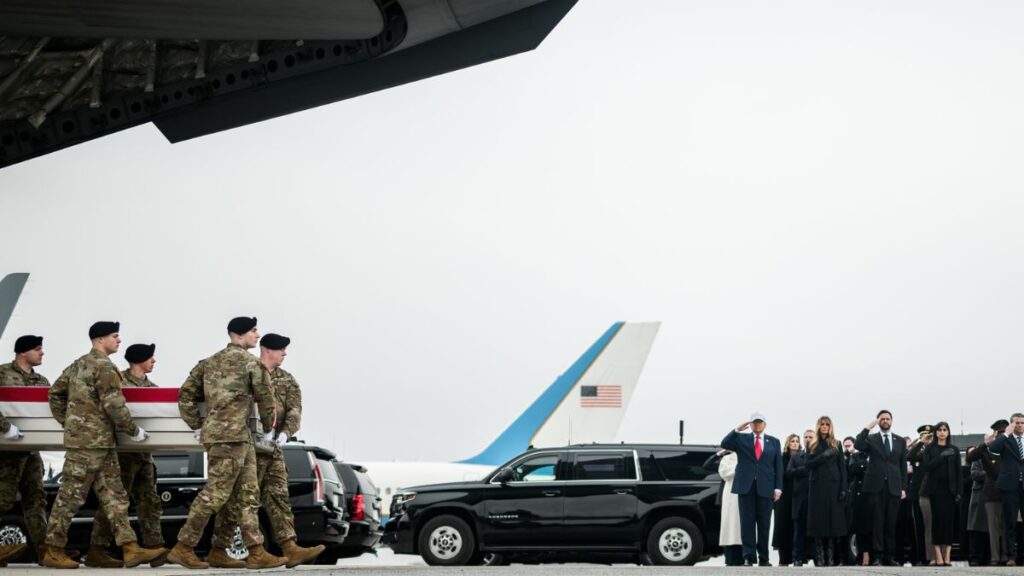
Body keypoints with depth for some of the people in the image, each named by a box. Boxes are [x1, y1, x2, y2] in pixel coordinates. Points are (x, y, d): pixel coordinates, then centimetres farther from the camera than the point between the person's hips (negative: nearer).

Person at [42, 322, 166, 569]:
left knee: (114, 496, 6)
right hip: (91, 441, -10)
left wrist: (67, 423, 24)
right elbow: (114, 405, -17)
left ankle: (130, 549, 3)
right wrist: (134, 431, -6)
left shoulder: (79, 364, 17)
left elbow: (55, 393, 21)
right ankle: (53, 551, 2)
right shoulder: (104, 366, -11)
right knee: (71, 496, -4)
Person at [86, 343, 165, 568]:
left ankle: (155, 549, 7)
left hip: (144, 452, 8)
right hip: (124, 450, -8)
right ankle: (97, 551, -4)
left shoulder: (151, 386, 16)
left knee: (150, 501, 6)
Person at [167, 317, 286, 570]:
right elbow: (265, 398, -1)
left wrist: (197, 425, 14)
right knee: (215, 493, -6)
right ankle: (183, 548, -3)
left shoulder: (211, 362, 16)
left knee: (248, 494, 9)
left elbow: (186, 394, 12)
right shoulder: (250, 362, -6)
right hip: (231, 435, -9)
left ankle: (256, 551, 9)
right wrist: (268, 426, 15)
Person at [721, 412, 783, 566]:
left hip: (765, 487, 1)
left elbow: (778, 466, 8)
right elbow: (724, 444, -5)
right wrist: (737, 429, -13)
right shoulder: (741, 439, 10)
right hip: (746, 486, 0)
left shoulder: (774, 442, 12)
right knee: (747, 522, -2)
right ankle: (748, 557, -2)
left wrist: (778, 488, 0)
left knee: (764, 523, 4)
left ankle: (763, 558, 9)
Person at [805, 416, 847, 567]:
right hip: (817, 486, 0)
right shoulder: (812, 445, 12)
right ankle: (819, 558, -3)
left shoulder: (836, 445, 10)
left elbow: (842, 467, 4)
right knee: (818, 520, -3)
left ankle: (830, 557, -2)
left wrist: (843, 488, -5)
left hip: (833, 485, 0)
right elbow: (809, 464, 0)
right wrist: (824, 456, -15)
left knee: (833, 520, -4)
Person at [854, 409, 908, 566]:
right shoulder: (871, 438, 7)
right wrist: (868, 428, -15)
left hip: (894, 487, 2)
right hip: (876, 486, -2)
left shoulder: (900, 441, 13)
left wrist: (904, 487, 5)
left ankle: (890, 556, 7)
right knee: (877, 522, -3)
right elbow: (858, 445, -14)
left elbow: (903, 465, 11)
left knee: (891, 523, 3)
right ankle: (877, 556, -3)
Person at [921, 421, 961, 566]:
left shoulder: (954, 449, 8)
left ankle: (947, 554, -3)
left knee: (949, 520, -4)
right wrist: (941, 456, -15)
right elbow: (926, 467, -6)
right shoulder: (930, 449, 7)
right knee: (937, 519, -5)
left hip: (950, 489, 1)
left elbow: (959, 472, 6)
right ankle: (938, 554, -4)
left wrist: (959, 491, -1)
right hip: (935, 488, -1)